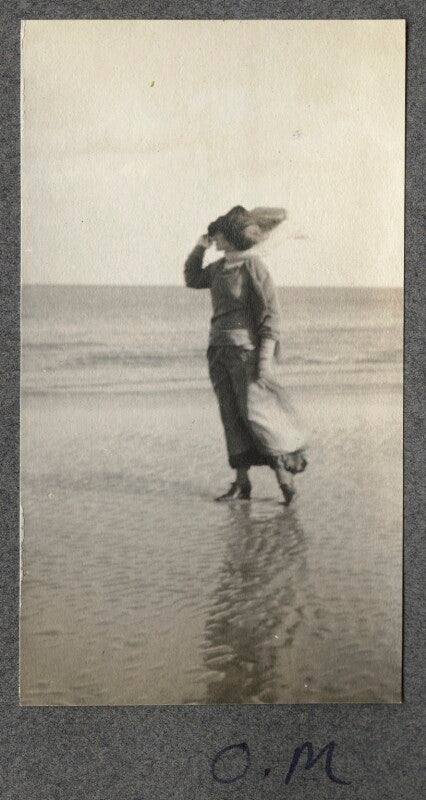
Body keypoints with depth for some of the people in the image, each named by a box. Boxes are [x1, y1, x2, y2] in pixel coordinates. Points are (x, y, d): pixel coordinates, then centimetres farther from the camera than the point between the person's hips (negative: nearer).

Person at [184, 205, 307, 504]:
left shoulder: (253, 265, -10)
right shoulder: (220, 267, 12)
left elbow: (271, 312, -12)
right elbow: (192, 279, 28)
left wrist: (266, 357, -18)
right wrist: (200, 248, 13)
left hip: (246, 348, -7)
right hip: (219, 349, 7)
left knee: (254, 412, -10)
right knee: (231, 415, 6)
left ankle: (286, 474, 2)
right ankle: (242, 482, 11)